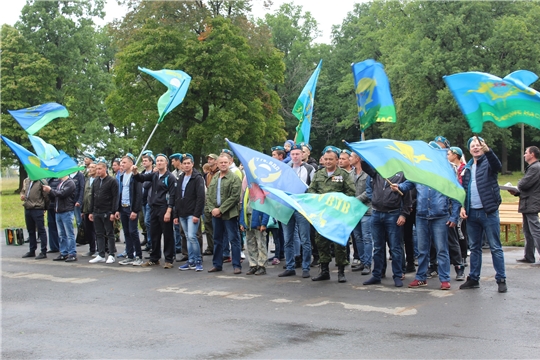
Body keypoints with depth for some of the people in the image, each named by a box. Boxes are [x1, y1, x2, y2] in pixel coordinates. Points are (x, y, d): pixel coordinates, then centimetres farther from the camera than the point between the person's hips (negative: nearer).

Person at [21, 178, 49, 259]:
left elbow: (46, 196, -8)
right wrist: (22, 195, 3)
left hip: (37, 210, -8)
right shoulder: (26, 181, 11)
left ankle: (43, 252, 2)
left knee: (41, 230, -2)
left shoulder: (41, 182, -11)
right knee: (30, 231, 16)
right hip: (27, 209, 8)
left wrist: (45, 208, -2)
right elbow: (23, 191, 26)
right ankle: (32, 251, 27)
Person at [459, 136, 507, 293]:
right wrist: (462, 206, 4)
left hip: (488, 212, -5)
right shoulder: (468, 167, 14)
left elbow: (497, 166, -26)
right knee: (474, 248, 12)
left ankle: (501, 280, 2)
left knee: (495, 247, -2)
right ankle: (473, 279, 19)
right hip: (472, 213, 6)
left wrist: (487, 150, -43)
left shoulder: (488, 162, -2)